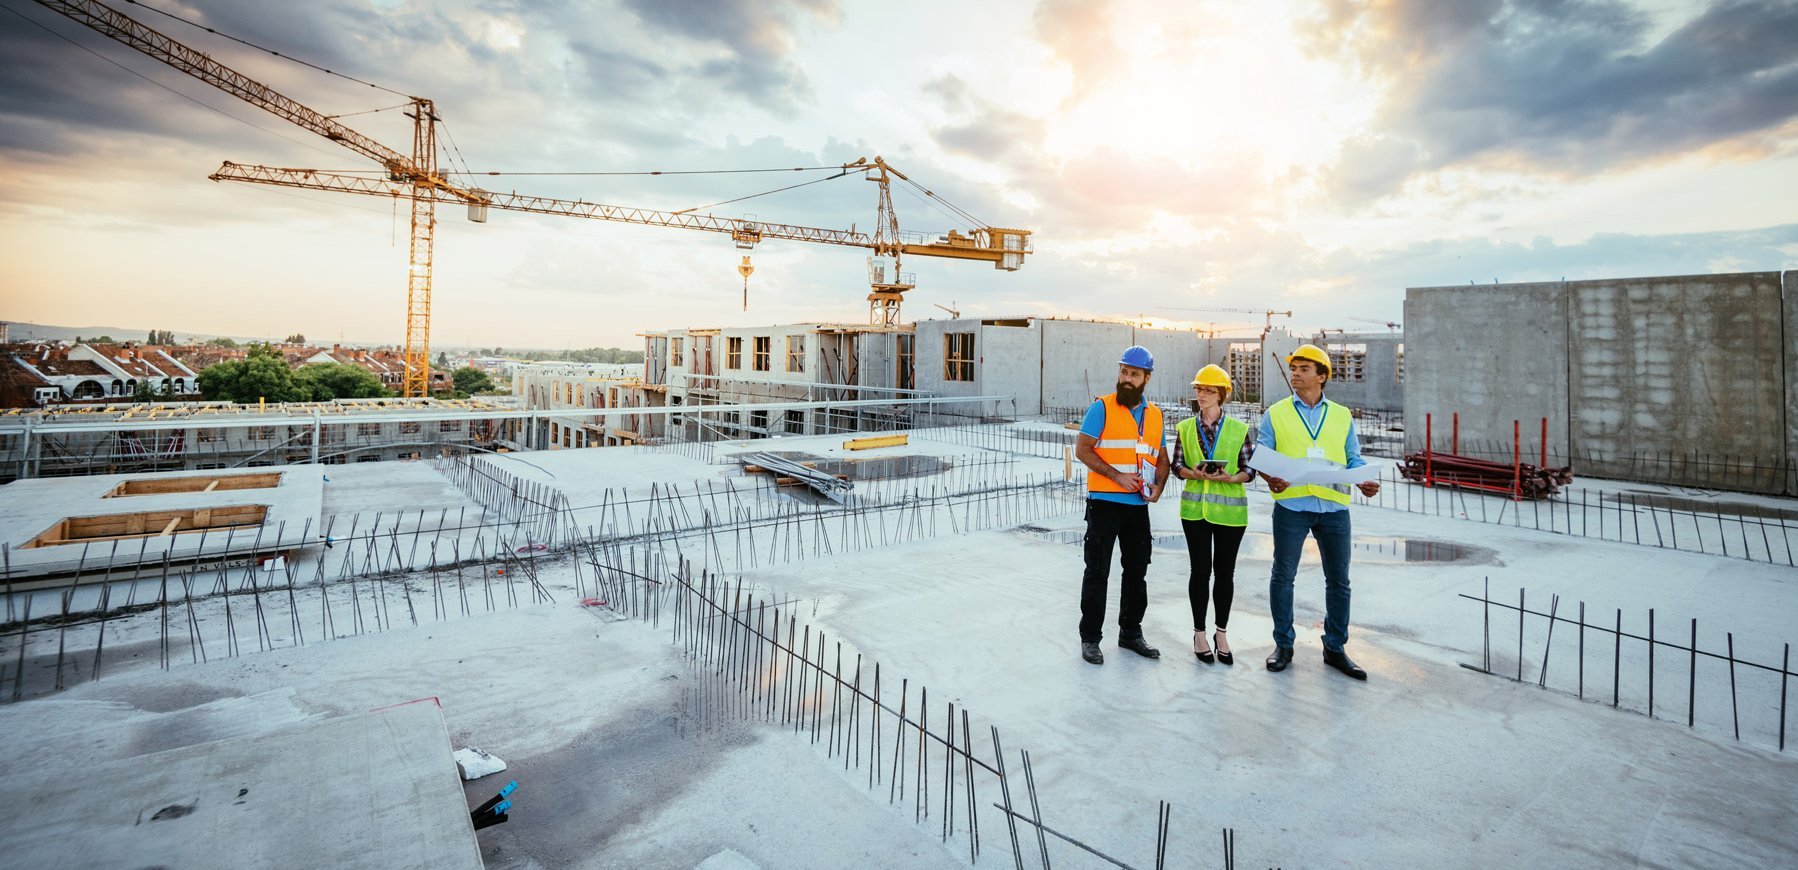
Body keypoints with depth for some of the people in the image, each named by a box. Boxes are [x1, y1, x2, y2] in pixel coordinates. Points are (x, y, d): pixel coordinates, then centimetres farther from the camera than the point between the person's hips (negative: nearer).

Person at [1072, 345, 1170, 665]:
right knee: (1097, 573, 1)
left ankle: (1131, 633, 30)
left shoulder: (1155, 415, 12)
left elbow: (1161, 459, 18)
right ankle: (1090, 637, 12)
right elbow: (1082, 449, -11)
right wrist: (1117, 476, -18)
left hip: (1138, 506, 6)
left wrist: (1158, 486, -1)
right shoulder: (1102, 407, -5)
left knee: (1137, 572, 14)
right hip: (1104, 503, -5)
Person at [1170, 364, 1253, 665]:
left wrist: (1230, 478, -19)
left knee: (1225, 571, 9)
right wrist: (1194, 473, -17)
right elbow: (1177, 465, 4)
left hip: (1230, 510, 0)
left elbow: (1250, 469, 1)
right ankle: (1199, 634, 18)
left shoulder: (1239, 429, 0)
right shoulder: (1185, 428, 4)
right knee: (1200, 570, 5)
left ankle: (1222, 634, 24)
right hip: (1195, 509, 1)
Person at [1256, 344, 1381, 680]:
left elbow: (1353, 459, 11)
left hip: (1333, 506, 2)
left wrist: (1366, 481, -9)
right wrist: (1270, 477, -20)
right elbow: (1261, 455, 0)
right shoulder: (1275, 414, 6)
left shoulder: (1343, 416, 12)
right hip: (1291, 504, -2)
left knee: (1338, 579, 8)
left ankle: (1335, 648, 22)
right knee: (1283, 575, 4)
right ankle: (1283, 645, 18)